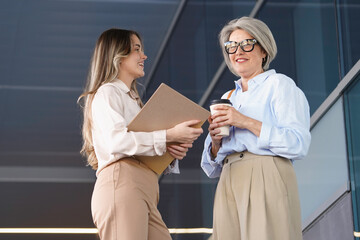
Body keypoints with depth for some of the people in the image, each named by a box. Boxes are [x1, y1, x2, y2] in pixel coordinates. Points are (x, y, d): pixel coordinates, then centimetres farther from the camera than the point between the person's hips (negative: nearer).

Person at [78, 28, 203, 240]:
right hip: (121, 185, -9)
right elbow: (117, 140, -14)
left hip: (144, 194, 9)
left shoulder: (132, 99, 33)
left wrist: (173, 151, 3)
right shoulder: (107, 92, 4)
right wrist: (170, 135, -15)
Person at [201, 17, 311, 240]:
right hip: (229, 184, 6)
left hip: (267, 179, -5)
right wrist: (215, 142, 1)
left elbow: (299, 143, -9)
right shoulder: (227, 99, 24)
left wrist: (248, 122, -13)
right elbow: (212, 167, 23)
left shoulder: (278, 85, 6)